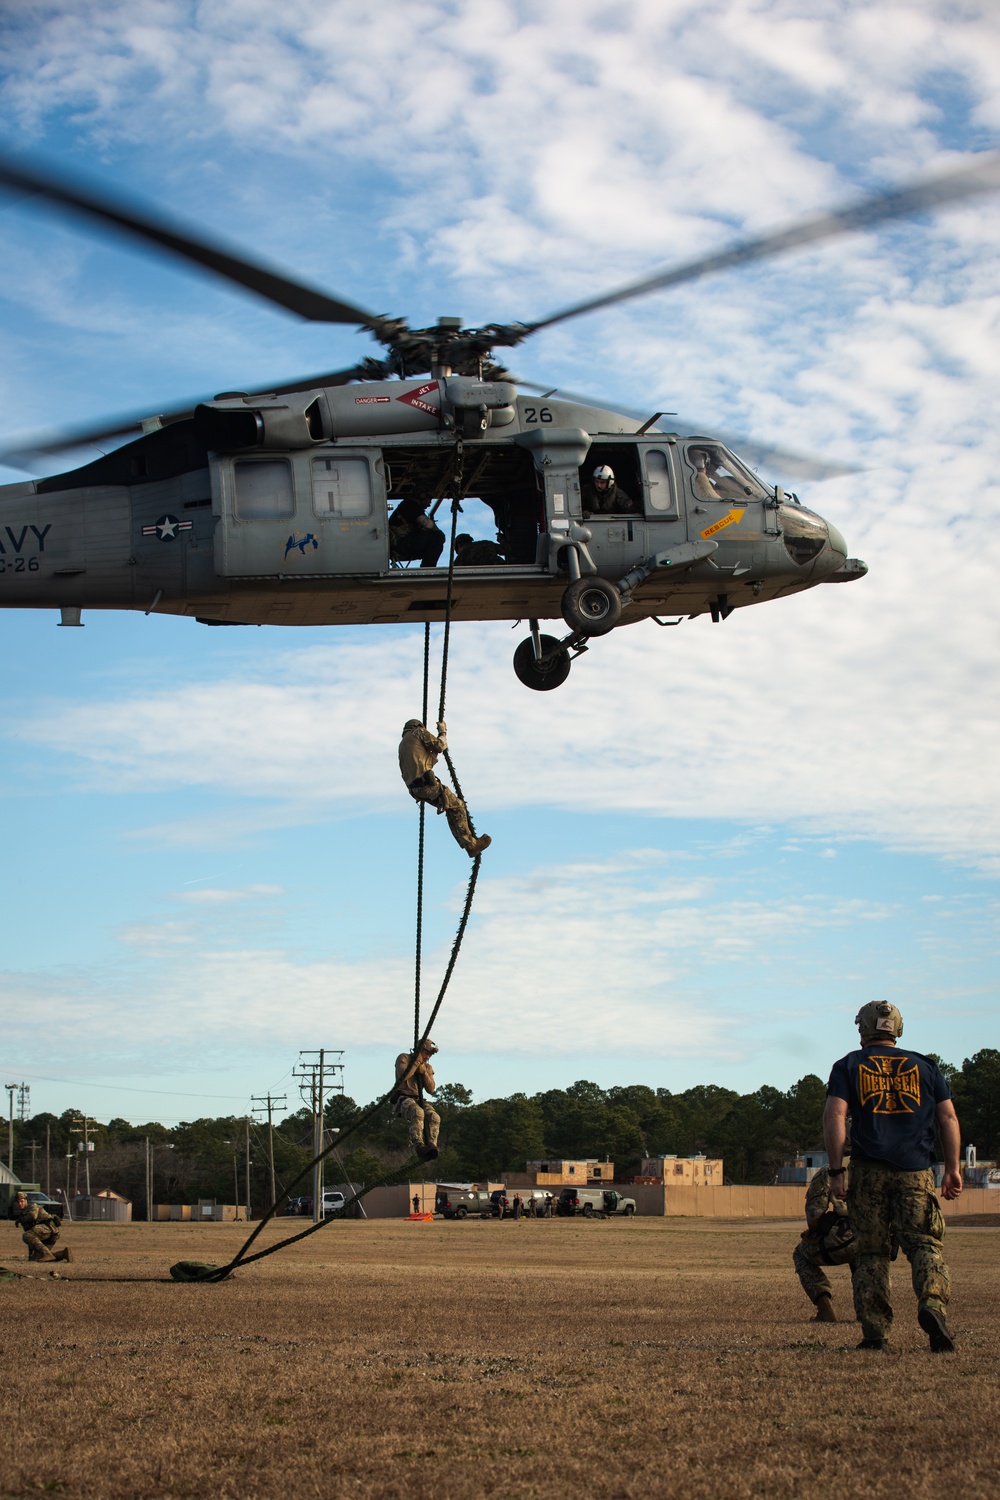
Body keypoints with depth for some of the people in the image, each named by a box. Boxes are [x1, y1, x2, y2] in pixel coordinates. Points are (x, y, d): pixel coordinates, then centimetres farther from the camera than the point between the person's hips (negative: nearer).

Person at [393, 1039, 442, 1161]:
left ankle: (432, 1146, -39)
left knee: (434, 1117, -29)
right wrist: (416, 1062, -6)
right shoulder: (404, 1058, 5)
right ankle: (419, 1146, -49)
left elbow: (431, 1089, 10)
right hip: (403, 1098, -6)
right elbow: (403, 1075, -15)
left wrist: (424, 1072, -2)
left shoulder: (428, 1067, 21)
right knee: (417, 1112, -40)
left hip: (419, 1100, 6)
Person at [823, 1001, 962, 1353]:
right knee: (925, 1245, -1)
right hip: (916, 1171, 0)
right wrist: (953, 1168, 11)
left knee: (872, 1253, 6)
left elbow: (834, 1117, -2)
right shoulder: (924, 1066, 15)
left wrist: (837, 1170, -2)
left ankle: (874, 1333, 1)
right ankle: (932, 1304, -28)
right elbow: (948, 1118, 9)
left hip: (869, 1171, 0)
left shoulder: (849, 1066, 9)